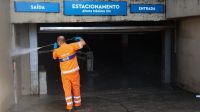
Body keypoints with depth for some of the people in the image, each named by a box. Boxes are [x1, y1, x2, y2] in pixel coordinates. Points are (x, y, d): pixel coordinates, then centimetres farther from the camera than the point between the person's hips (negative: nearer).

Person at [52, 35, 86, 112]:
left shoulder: (57, 51, -4)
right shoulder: (71, 46, -10)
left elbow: (54, 57, 18)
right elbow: (83, 43, -5)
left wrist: (55, 48, 29)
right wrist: (79, 39, 15)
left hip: (65, 73, 0)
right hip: (74, 71, 0)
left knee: (67, 90, 6)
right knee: (76, 88, 13)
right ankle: (77, 104, 26)